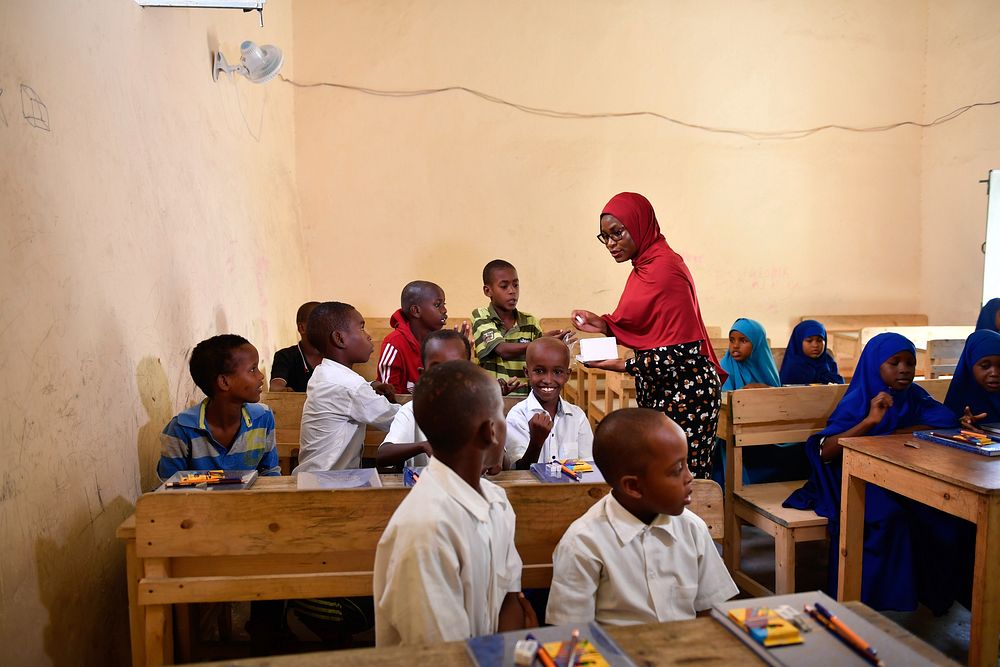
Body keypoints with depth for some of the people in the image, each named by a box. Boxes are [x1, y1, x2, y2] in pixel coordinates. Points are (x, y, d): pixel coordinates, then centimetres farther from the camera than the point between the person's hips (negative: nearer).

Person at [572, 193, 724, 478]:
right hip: (659, 390, 9)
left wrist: (620, 365, -23)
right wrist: (603, 325, 1)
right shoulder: (645, 266, 11)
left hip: (686, 388, -9)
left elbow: (677, 354, -20)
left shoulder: (664, 267, -17)